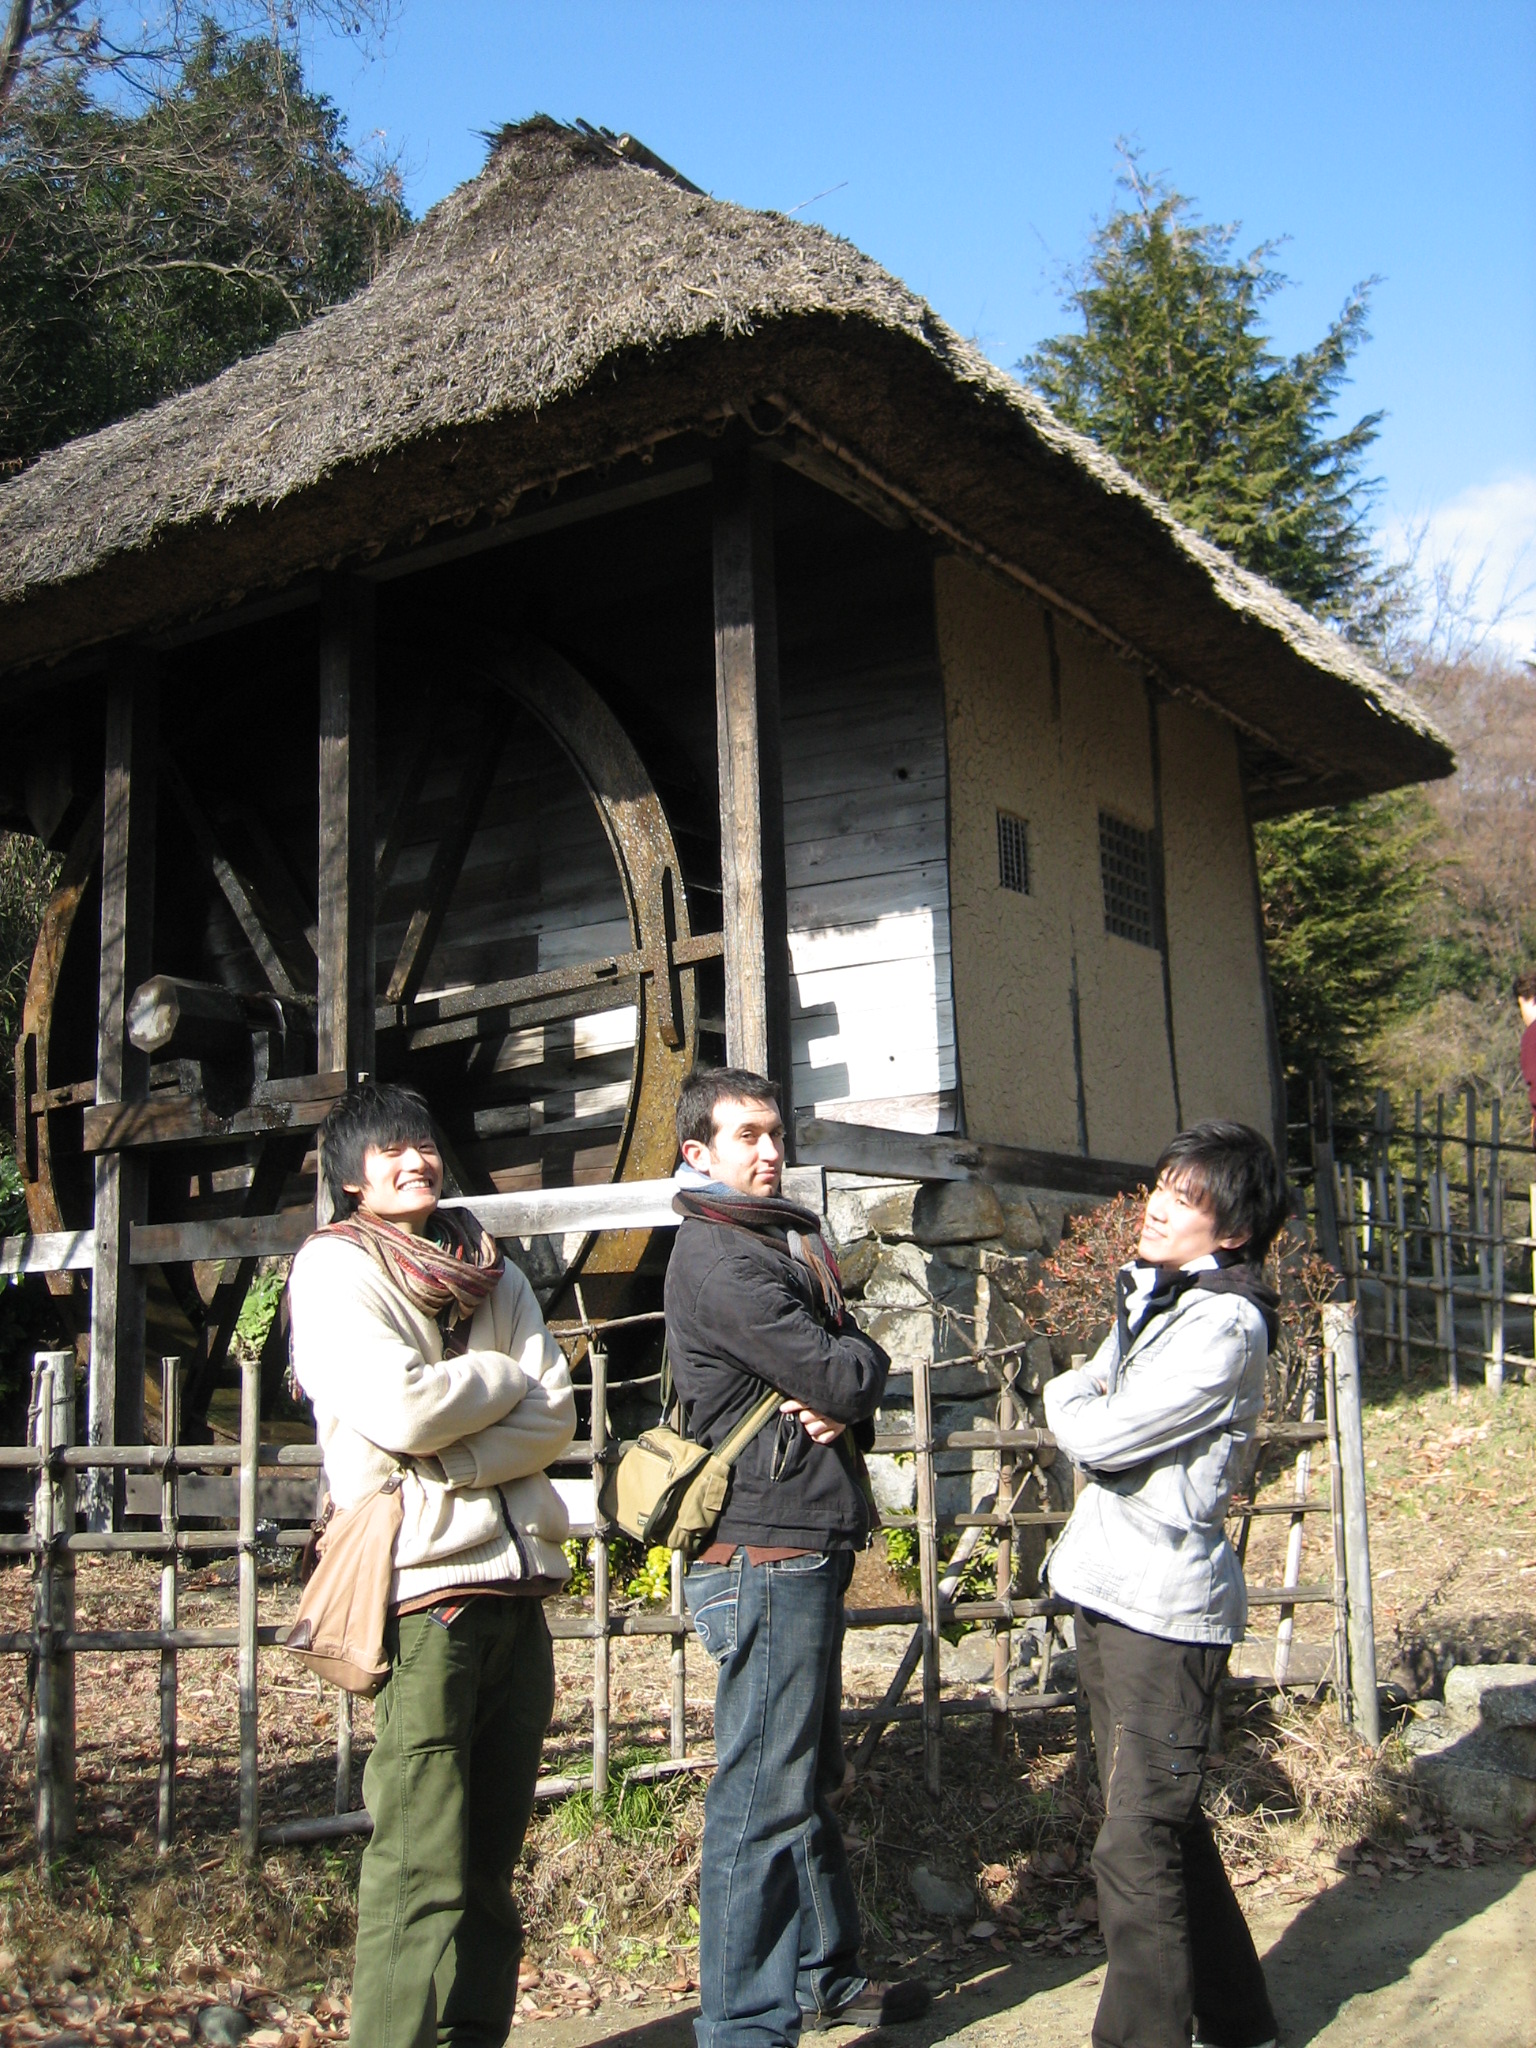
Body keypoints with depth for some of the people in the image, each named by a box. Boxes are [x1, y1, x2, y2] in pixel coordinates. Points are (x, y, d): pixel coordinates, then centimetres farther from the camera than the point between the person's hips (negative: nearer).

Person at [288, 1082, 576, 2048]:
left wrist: (448, 1463, -9)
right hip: (422, 1584, -6)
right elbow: (400, 1411, -15)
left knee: (491, 1859, 11)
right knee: (422, 1870, -7)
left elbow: (556, 1418, 6)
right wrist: (505, 1377, 1)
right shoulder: (334, 1266, 0)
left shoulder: (492, 1271, 17)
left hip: (518, 1578, 6)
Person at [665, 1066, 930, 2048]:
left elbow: (856, 1381, 13)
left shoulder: (785, 1240, 18)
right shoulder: (718, 1255, -14)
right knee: (765, 1792, -6)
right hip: (768, 1545, -10)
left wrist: (843, 1403, -9)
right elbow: (839, 1375, -19)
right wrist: (863, 1363, 2)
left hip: (807, 1540, 10)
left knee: (810, 1775, 19)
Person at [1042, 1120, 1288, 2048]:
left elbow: (1101, 1435, -19)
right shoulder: (1147, 1295, 12)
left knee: (1138, 1843, -5)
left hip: (1167, 1603, -9)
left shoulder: (1224, 1325, -16)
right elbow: (1087, 1403, 15)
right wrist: (1087, 1400, -6)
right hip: (1110, 1589, 10)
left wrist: (1072, 1398, 1)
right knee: (1162, 1823, 19)